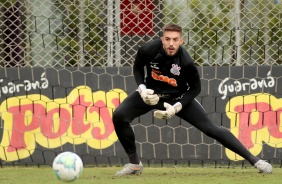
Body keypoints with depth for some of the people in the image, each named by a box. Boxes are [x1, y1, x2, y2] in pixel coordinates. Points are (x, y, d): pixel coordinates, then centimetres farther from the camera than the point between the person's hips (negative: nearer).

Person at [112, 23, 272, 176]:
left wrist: (176, 107, -25)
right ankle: (135, 164, -1)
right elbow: (138, 68, -2)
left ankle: (253, 159, -3)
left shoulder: (186, 62, -30)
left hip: (178, 98, -2)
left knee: (210, 128, -9)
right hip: (151, 93, 2)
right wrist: (142, 89, -18)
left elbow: (195, 88, -13)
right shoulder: (148, 50, -26)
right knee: (119, 116, -18)